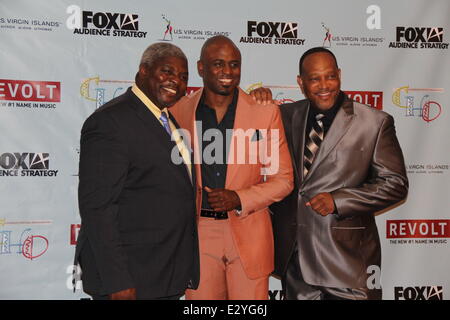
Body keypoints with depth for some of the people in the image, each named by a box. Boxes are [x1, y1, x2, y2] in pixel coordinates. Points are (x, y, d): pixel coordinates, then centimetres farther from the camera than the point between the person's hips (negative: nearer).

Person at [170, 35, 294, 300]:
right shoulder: (179, 112, 1)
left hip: (248, 235, 0)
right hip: (198, 236, 1)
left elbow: (283, 179, 1)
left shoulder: (265, 112, -2)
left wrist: (239, 198, -13)